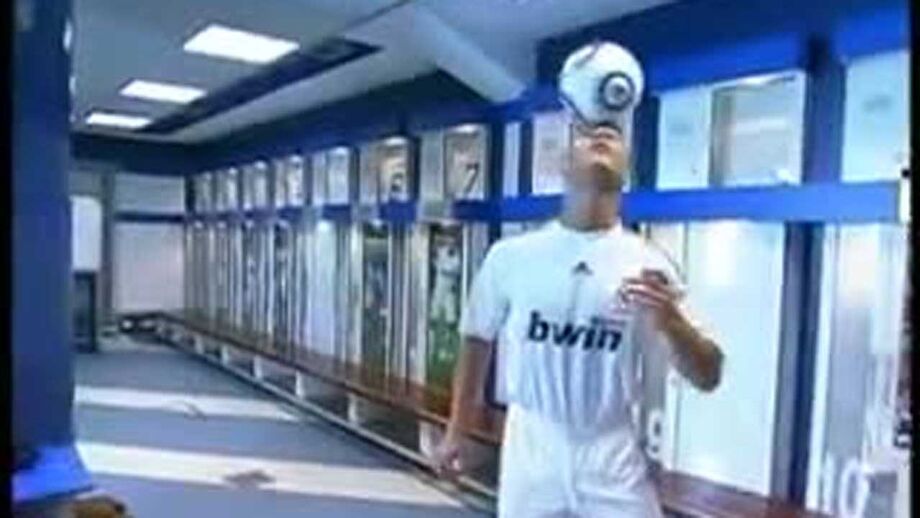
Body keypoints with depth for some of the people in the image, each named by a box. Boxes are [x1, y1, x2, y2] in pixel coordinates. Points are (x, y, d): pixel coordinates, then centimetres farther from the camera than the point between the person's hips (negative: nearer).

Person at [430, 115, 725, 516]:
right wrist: (455, 432, 11)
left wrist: (669, 320, -29)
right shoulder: (511, 255, -5)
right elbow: (477, 342, 8)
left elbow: (707, 377, -8)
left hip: (611, 460, 0)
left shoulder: (647, 264, -7)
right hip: (530, 452, 1)